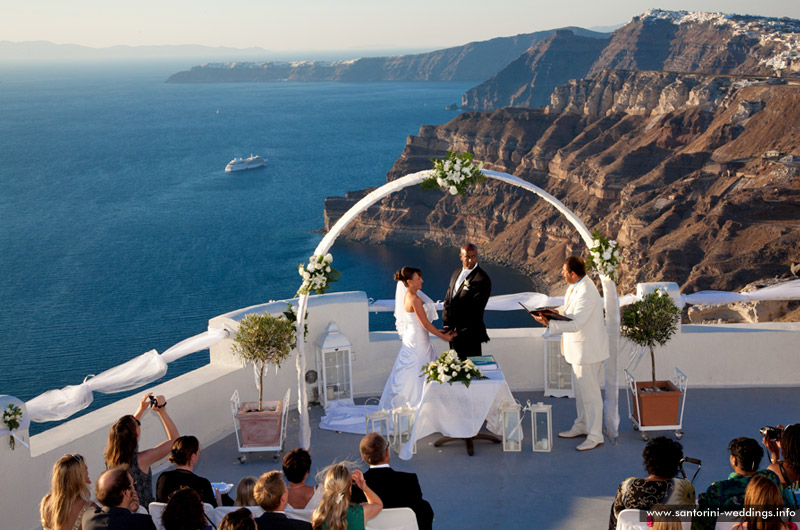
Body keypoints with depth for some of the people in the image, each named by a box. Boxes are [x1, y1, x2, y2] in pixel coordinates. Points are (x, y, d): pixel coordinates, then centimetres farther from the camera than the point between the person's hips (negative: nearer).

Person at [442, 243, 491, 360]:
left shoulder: (482, 279, -15)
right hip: (453, 331, 7)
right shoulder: (456, 273, 11)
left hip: (469, 334, -7)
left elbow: (475, 308, -18)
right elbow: (448, 300, 12)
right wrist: (446, 325, 1)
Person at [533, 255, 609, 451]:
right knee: (581, 390, 21)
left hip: (588, 349, -10)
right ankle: (581, 426, 36)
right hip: (578, 347, 10)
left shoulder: (586, 294, -28)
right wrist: (558, 311, 2)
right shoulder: (575, 287, 3)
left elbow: (575, 325, -29)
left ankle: (595, 435, 7)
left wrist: (548, 323, -26)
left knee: (590, 392, -2)